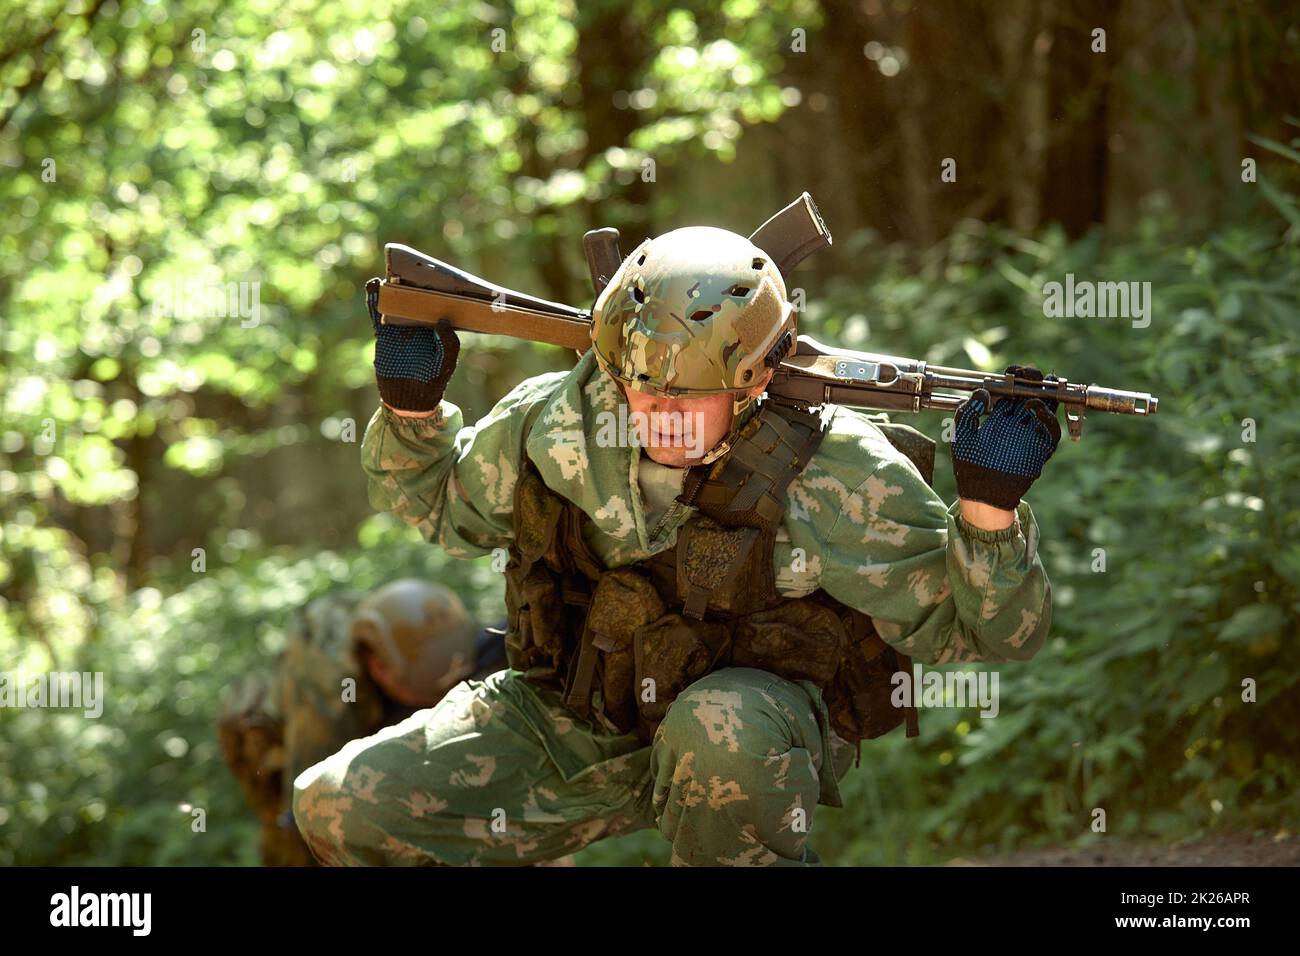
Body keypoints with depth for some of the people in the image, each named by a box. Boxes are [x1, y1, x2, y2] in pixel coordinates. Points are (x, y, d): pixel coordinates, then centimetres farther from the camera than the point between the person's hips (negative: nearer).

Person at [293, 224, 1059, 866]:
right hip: (572, 724, 4)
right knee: (343, 809, -9)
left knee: (718, 728, -42)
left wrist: (989, 502, -33)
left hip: (763, 726, -4)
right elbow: (443, 506, 12)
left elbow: (979, 631, -16)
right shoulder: (552, 420, -11)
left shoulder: (838, 476, -22)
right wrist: (412, 406, -6)